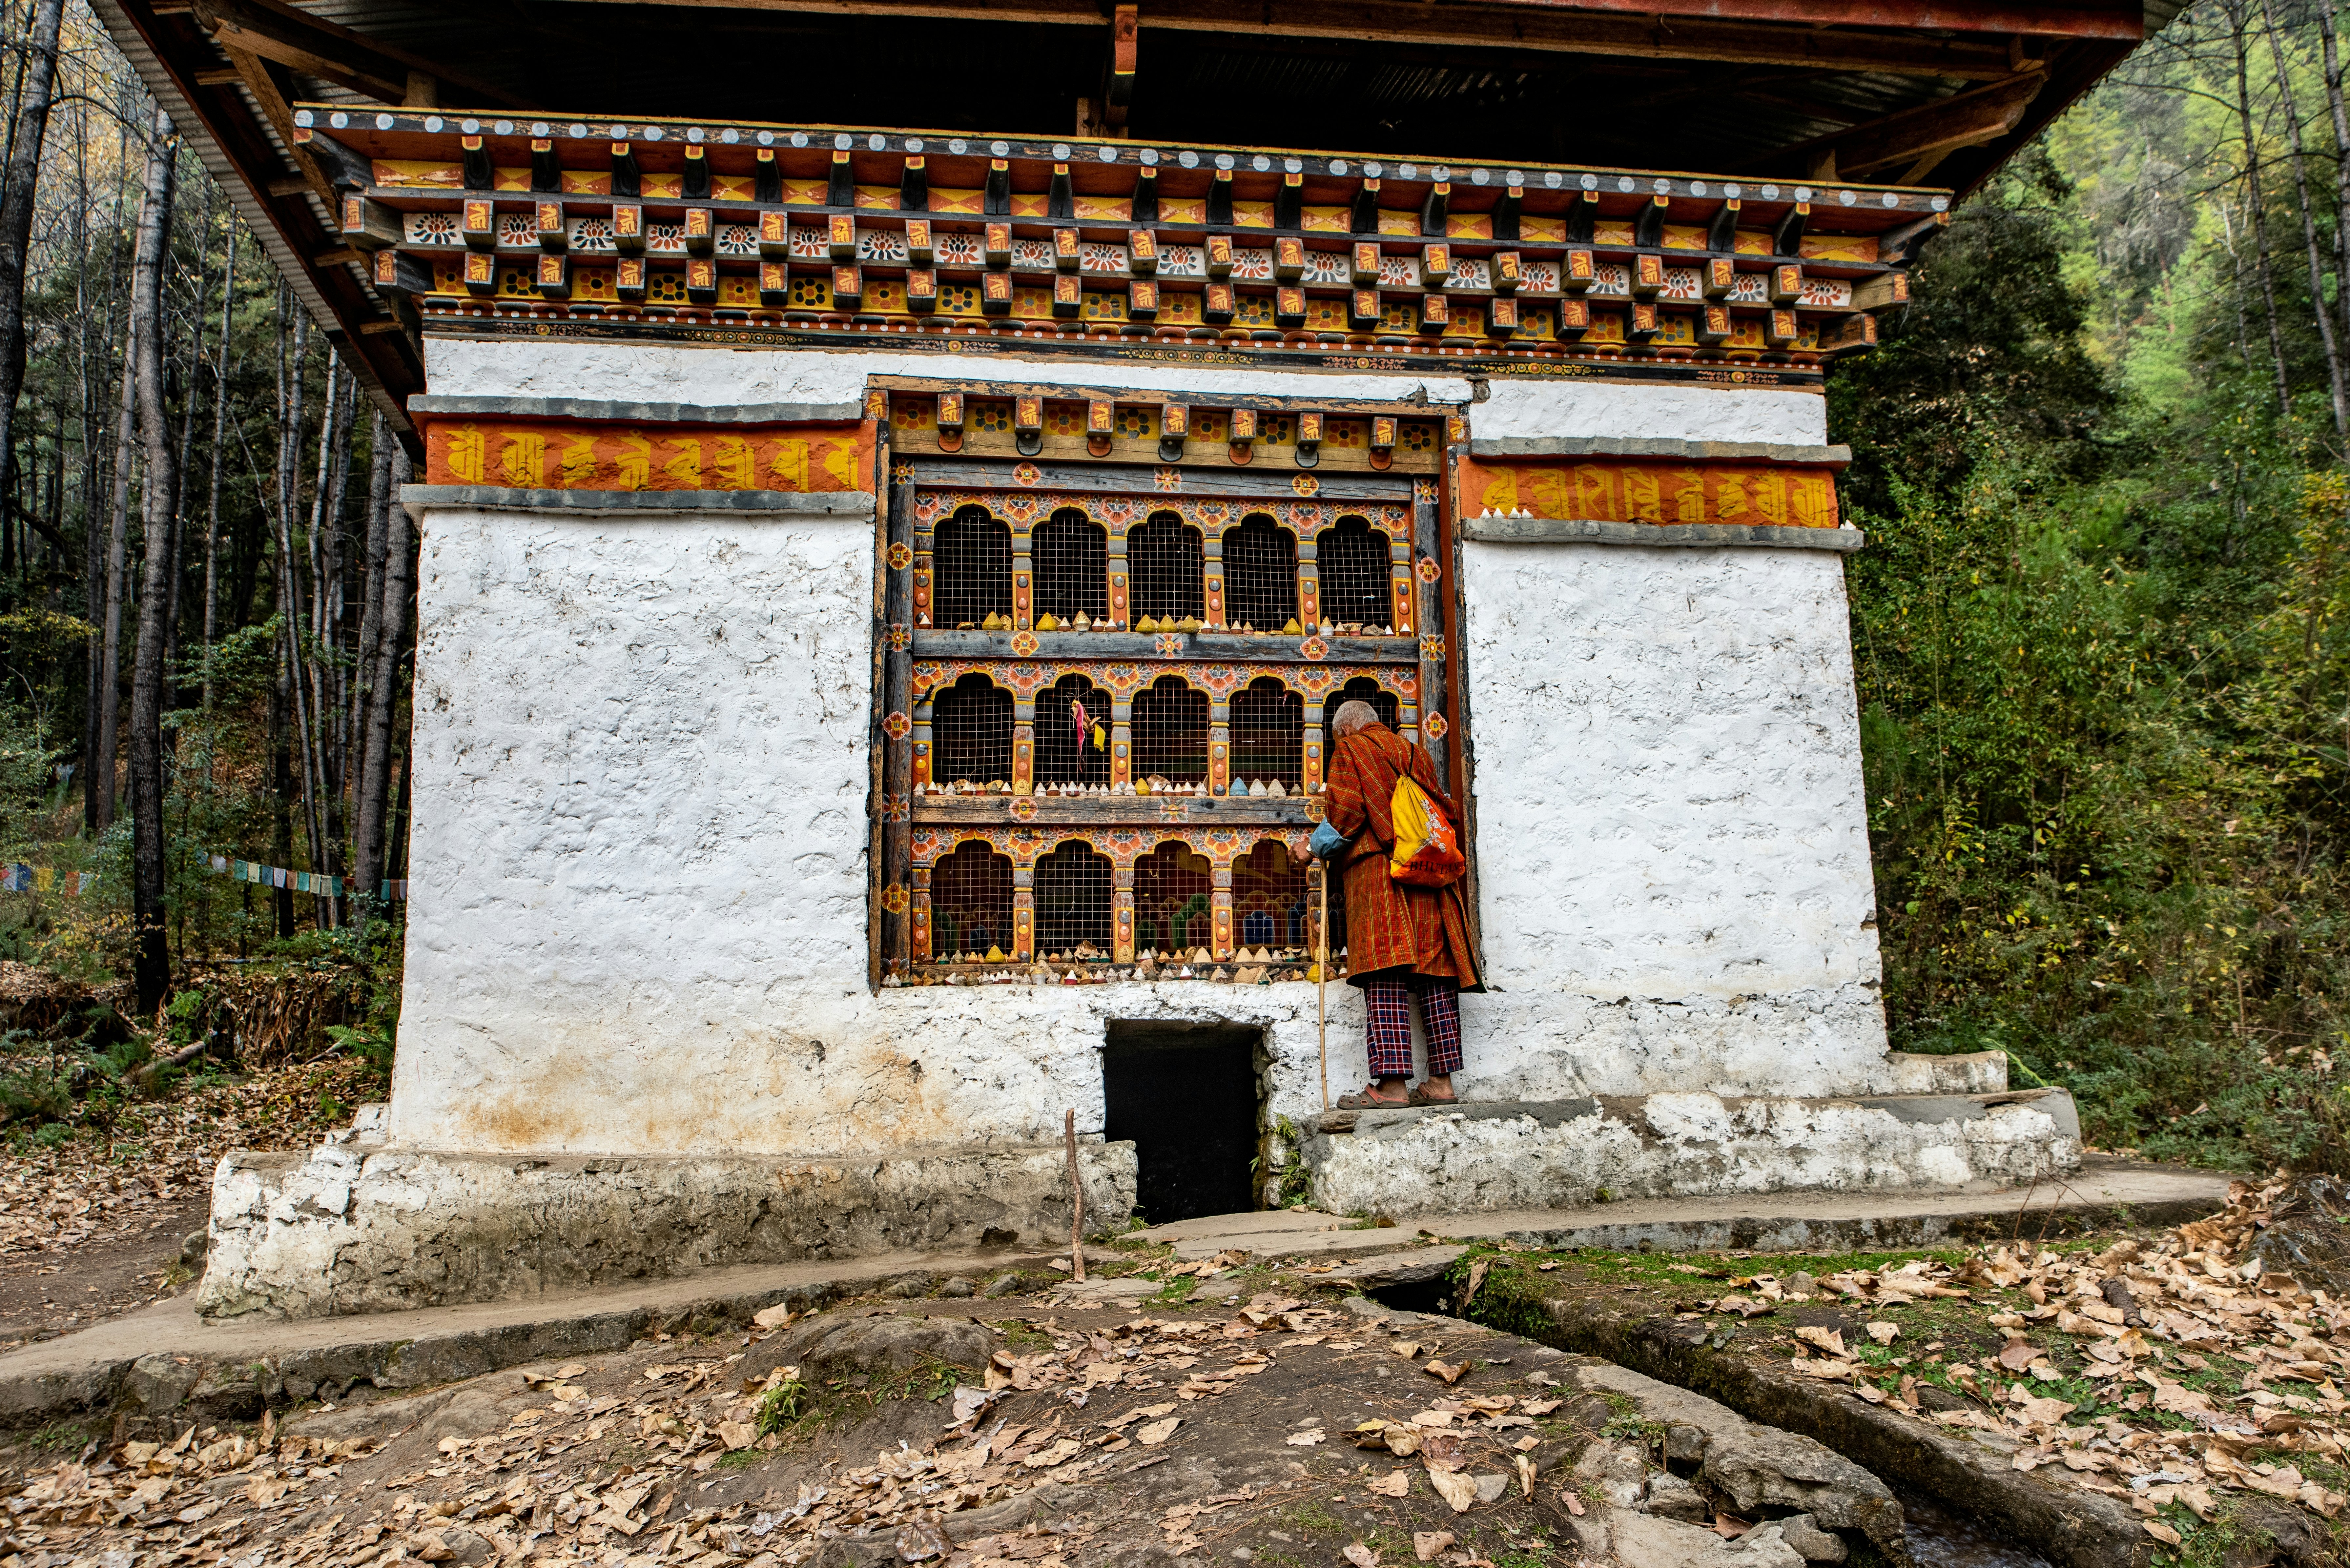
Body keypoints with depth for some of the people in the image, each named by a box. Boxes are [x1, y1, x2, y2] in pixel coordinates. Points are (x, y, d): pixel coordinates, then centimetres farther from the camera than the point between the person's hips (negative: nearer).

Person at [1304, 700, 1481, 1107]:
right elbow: (1448, 810, 22)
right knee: (1436, 973, 4)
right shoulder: (1416, 755, 25)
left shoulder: (1351, 749, 7)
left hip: (1378, 871, -6)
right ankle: (1442, 1081, 2)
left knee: (1385, 978, -12)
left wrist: (1326, 844, 7)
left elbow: (1345, 805, -7)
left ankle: (1392, 1083, -21)